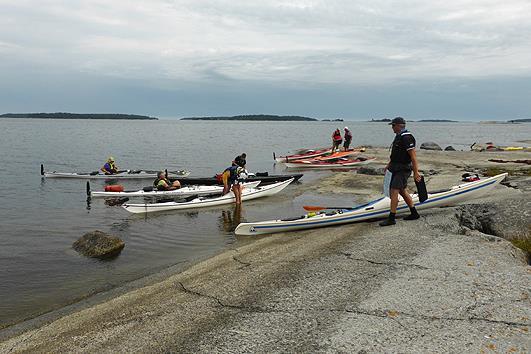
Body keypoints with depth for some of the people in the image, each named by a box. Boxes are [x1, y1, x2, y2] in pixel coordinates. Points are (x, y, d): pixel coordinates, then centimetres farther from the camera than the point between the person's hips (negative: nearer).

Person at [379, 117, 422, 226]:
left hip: (403, 169, -10)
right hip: (397, 169, 10)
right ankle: (414, 214, 27)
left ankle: (391, 218, -11)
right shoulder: (399, 136, 13)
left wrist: (416, 172, -24)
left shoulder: (406, 137, -18)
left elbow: (413, 156, -22)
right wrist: (389, 164, 23)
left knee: (394, 191, -13)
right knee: (403, 191, 16)